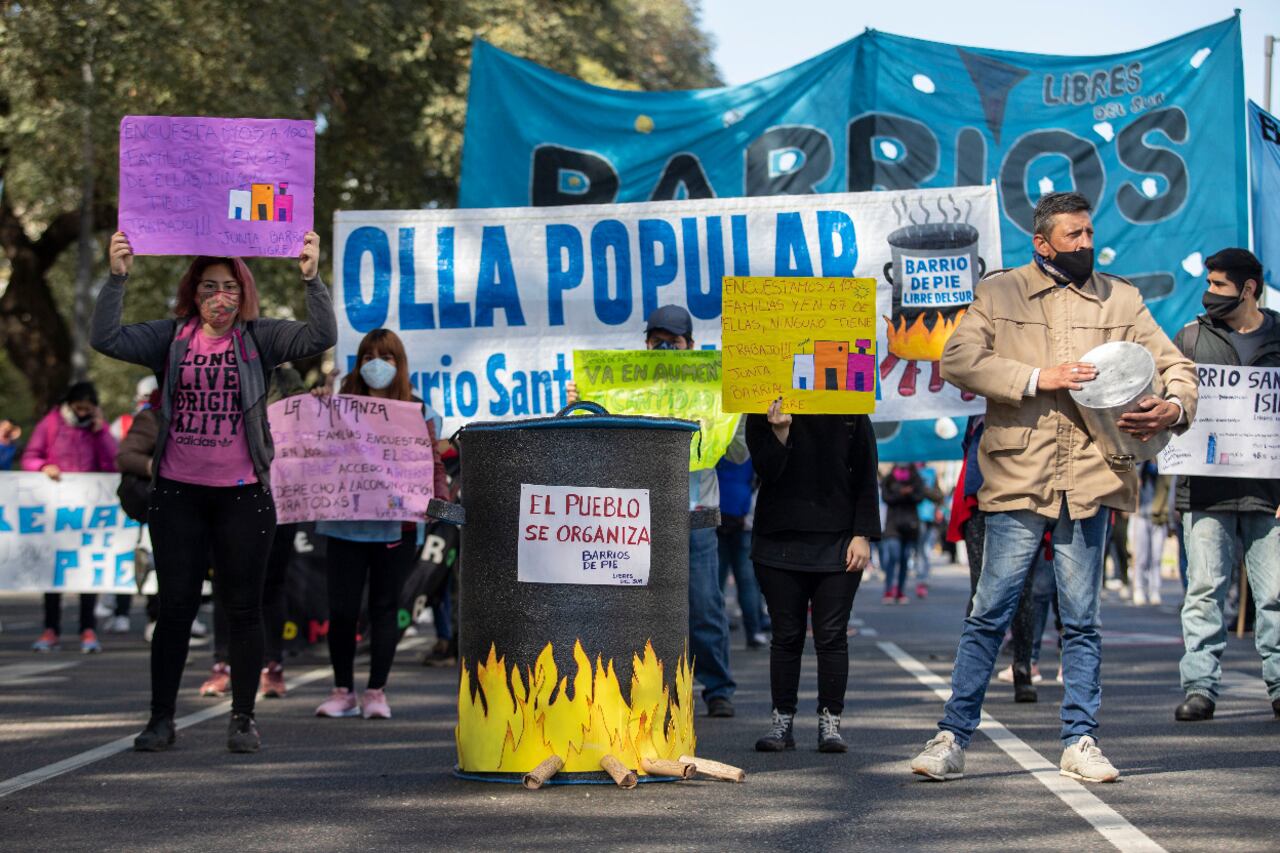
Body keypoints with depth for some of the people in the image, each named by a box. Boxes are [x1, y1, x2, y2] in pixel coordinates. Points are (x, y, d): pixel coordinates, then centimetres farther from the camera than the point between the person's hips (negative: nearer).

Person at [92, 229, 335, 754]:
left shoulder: (259, 338, 1)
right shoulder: (171, 338, 5)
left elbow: (320, 337, -11)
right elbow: (106, 338, -5)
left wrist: (311, 278, -25)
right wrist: (117, 277, -17)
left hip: (242, 494, -1)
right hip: (176, 494, 1)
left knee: (243, 607, 4)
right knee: (175, 606, 4)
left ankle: (243, 719, 13)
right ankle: (161, 719, 11)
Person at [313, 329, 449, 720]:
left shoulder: (416, 410, 6)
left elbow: (432, 463, 3)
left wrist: (439, 496, -15)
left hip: (396, 524, -1)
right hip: (345, 522, 1)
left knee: (384, 607, 5)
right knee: (342, 608, 0)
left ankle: (376, 693, 11)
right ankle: (343, 692, 12)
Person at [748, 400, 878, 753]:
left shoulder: (851, 413, 2)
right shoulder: (762, 415, 2)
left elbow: (866, 478, 3)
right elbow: (766, 470, -6)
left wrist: (863, 535, -4)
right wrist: (780, 432, -22)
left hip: (837, 543, 0)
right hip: (779, 541, 1)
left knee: (832, 636, -1)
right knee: (786, 635, 4)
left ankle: (830, 721, 5)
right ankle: (782, 720, 11)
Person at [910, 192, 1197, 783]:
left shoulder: (1121, 301, 12)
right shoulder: (999, 294, 7)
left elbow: (1175, 365, 14)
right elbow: (957, 359, -5)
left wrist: (1174, 407, -9)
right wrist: (1036, 378, -14)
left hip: (1090, 478, 2)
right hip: (1017, 479, -2)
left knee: (1081, 620, 7)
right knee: (989, 615, -1)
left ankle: (1080, 742, 14)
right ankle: (952, 739, 6)